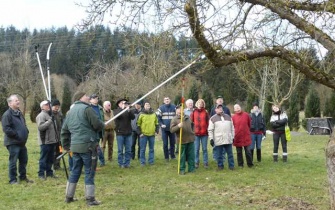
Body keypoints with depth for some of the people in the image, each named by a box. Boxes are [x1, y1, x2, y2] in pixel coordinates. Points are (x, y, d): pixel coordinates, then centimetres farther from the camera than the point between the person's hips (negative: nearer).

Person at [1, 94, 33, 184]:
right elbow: (6, 129, -22)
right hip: (13, 143, -9)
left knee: (24, 160, 15)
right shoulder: (7, 114, -14)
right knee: (13, 161, -2)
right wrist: (17, 135, -19)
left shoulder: (19, 113, 15)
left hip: (22, 142, 9)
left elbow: (24, 125, 27)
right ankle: (13, 180, 6)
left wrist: (26, 132, 9)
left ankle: (23, 177, 28)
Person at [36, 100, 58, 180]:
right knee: (43, 158, -2)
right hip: (45, 141, -8)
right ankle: (41, 174, 4)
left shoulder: (50, 115, 17)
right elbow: (40, 127, -24)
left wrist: (56, 138, 20)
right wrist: (49, 121, -30)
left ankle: (49, 172, 22)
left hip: (52, 141, 8)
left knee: (50, 158, 13)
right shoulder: (41, 116, -12)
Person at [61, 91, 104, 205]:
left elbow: (64, 130, 18)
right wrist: (103, 125, 9)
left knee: (75, 171, 17)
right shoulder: (86, 108, -9)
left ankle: (69, 196, 22)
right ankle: (90, 199, 3)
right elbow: (97, 124, -14)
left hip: (75, 146, 8)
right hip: (88, 146, -7)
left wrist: (66, 146, 24)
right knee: (89, 172, 0)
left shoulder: (71, 111, 16)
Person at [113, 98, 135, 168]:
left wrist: (129, 110, -18)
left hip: (128, 133, 3)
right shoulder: (116, 111, 5)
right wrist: (122, 108, -18)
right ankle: (121, 164, 7)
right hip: (120, 133, -3)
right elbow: (117, 115, -17)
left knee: (128, 150, 4)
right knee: (120, 150, 0)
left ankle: (127, 163, 11)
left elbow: (133, 117, -5)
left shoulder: (128, 111, 11)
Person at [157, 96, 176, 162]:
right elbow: (158, 118, 0)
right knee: (165, 144, 2)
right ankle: (166, 157, 11)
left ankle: (172, 155, 20)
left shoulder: (174, 107, 2)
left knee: (172, 143, 7)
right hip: (164, 129, -1)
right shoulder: (161, 108, 1)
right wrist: (161, 124, -13)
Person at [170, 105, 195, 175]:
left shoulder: (187, 117, 10)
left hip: (190, 140, 4)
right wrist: (178, 126, -28)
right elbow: (171, 130, -13)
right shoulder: (174, 119, -6)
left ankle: (191, 168, 18)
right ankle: (182, 170, 12)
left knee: (191, 155, 9)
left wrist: (192, 133, 18)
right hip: (182, 141, -4)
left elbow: (192, 125, 27)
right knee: (182, 156, 3)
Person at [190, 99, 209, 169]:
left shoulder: (205, 112, 1)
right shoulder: (194, 112, 3)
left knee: (204, 149, 6)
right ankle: (196, 163, 13)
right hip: (196, 134, 1)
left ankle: (205, 163, 12)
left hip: (204, 134, 0)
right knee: (196, 149, 4)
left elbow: (208, 122, 1)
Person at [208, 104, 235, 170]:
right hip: (218, 140, -3)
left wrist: (233, 137, 14)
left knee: (230, 153, 5)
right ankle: (220, 166, 14)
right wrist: (211, 139, -7)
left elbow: (232, 128, 19)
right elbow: (210, 130, 0)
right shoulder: (213, 118, 4)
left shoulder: (228, 117, 16)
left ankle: (231, 165, 13)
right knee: (219, 154, 4)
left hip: (228, 139, 3)